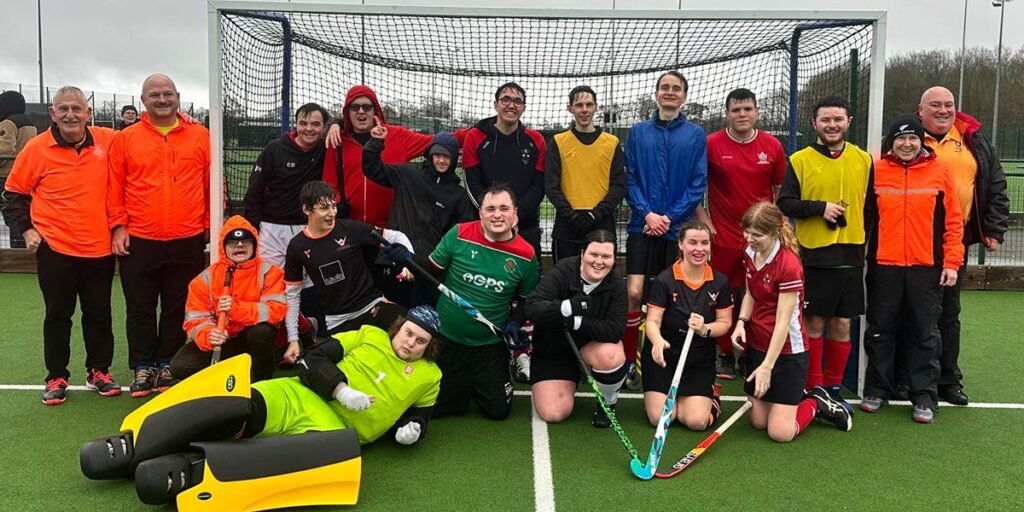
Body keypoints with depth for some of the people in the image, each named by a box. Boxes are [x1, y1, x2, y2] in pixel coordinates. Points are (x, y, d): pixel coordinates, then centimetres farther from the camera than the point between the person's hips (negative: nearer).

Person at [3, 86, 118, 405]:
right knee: (58, 315, 8)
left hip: (100, 246, 2)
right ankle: (56, 378, 20)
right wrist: (26, 229, -3)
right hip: (54, 247, -1)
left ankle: (99, 371, 25)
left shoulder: (108, 141, -2)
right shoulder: (36, 148, -4)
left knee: (99, 314, 11)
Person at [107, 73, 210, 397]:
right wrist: (118, 226, -2)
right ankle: (143, 368, 21)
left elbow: (212, 184, 5)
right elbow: (114, 187, 4)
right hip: (138, 240, 0)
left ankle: (167, 365, 24)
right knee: (140, 309, 9)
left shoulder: (200, 136, 2)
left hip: (187, 241, 0)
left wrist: (211, 226, 3)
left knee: (178, 308, 10)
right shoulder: (125, 139, 3)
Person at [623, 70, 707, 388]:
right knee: (634, 293, -8)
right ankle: (628, 362, 3)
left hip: (679, 228, 0)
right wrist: (647, 213, -11)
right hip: (642, 226, 0)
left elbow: (698, 184, -1)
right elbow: (630, 178, 3)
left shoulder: (696, 135, 4)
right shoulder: (638, 132, 8)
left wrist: (670, 217, -11)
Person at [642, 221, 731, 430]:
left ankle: (711, 396, 23)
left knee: (697, 421, -13)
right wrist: (658, 340, -39)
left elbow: (725, 323, 0)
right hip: (663, 357, -1)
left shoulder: (720, 282, -4)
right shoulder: (664, 280, -14)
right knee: (659, 418, -12)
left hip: (701, 360, 2)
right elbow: (652, 321, -16)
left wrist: (705, 329, -22)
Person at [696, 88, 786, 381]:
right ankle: (725, 356, 17)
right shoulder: (711, 144, -4)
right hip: (724, 236, -1)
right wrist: (703, 219, -4)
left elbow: (781, 189, 12)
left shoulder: (772, 146, 3)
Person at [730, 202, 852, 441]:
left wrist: (767, 366, -22)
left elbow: (783, 322, -21)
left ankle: (817, 403, 20)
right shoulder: (749, 253, 0)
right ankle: (799, 396, 33)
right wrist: (741, 323, -5)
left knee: (780, 433, -6)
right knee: (758, 422, 10)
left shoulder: (789, 264, -22)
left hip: (786, 351, -7)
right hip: (756, 346, 7)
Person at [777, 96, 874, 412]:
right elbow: (784, 203, -5)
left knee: (842, 324, 8)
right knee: (814, 322, 2)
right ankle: (814, 389, 14)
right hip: (814, 254, -3)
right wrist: (820, 207, -16)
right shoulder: (799, 160, -1)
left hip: (851, 254, 3)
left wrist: (867, 241, 6)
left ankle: (834, 388, 21)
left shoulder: (864, 159, 8)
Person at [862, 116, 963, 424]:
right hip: (883, 266, 1)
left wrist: (951, 262, -2)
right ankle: (877, 390, 20)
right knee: (880, 331, 8)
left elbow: (953, 220, 3)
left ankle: (925, 397, 14)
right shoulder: (877, 171, 2)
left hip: (926, 268, 0)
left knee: (924, 333, 5)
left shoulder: (940, 171, 2)